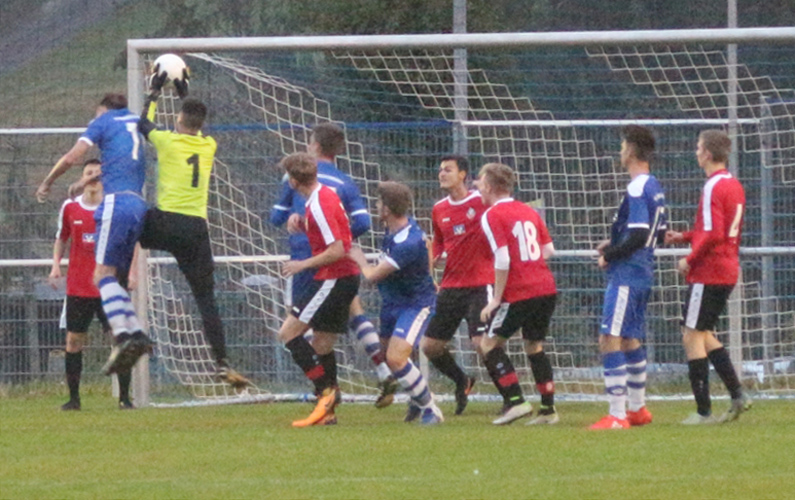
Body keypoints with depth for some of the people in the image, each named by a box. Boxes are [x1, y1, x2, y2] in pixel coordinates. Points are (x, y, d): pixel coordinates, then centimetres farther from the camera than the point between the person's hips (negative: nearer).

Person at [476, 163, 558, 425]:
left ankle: (516, 401, -6)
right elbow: (549, 250, 11)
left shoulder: (492, 216, -8)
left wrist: (496, 299, -12)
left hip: (519, 294, -7)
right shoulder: (529, 211, 13)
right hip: (546, 288, 7)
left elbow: (503, 259, -17)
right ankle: (548, 409, 14)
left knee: (490, 343, 4)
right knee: (534, 345, 18)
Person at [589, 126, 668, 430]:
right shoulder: (654, 187, 13)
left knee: (609, 341, -11)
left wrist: (609, 255, -11)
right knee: (630, 340, 20)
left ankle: (617, 415, -15)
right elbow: (660, 233, 19)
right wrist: (614, 244, 16)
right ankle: (637, 409, 28)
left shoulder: (637, 189, -16)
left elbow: (638, 236, -24)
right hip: (643, 273, 10)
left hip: (626, 275, -10)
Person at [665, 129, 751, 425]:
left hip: (708, 274, -9)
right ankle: (737, 395, 10)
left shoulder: (714, 187, -16)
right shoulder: (734, 186, 13)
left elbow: (713, 235, -23)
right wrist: (685, 237, 14)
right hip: (728, 271, 9)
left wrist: (689, 260, -12)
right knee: (703, 335, 18)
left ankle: (703, 411, -5)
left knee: (692, 336, -3)